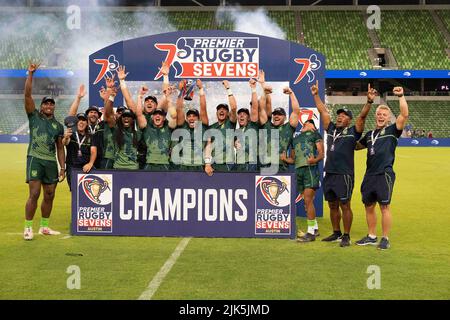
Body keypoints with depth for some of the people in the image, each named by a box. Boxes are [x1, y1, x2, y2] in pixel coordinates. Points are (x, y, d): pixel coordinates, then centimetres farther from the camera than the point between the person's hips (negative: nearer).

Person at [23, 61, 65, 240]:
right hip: (35, 159, -5)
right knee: (34, 194, -12)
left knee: (49, 196, 7)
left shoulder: (58, 126, 14)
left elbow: (60, 148, 14)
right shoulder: (34, 116, 4)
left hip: (51, 162, 5)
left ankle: (44, 227, 19)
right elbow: (27, 95, -8)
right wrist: (30, 74, -14)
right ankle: (28, 228, -5)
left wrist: (63, 167, 6)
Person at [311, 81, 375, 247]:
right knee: (332, 205, 13)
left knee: (345, 205, -1)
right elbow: (323, 111, 18)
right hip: (329, 174, 6)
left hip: (344, 174, -6)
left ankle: (346, 236, 6)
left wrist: (369, 102, -25)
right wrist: (316, 95, 19)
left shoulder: (353, 132, 0)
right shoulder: (331, 129, 14)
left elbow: (362, 116, -12)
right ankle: (336, 233, 25)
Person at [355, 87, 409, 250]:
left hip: (385, 174, -6)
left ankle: (385, 239, 5)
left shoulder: (392, 131, 2)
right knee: (369, 206, 11)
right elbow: (357, 146, 34)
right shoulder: (369, 134, 19)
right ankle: (372, 236, 23)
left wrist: (401, 96, -17)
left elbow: (404, 115, -13)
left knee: (384, 206, -3)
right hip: (369, 175, 6)